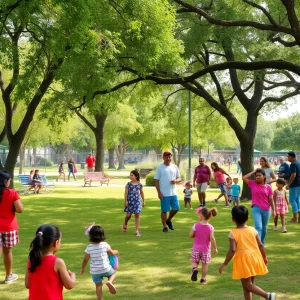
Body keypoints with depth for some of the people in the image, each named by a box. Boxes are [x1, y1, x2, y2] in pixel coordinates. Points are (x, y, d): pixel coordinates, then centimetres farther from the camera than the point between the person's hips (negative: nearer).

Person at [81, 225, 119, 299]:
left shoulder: (89, 248, -10)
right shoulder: (105, 245, -11)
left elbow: (85, 260, -5)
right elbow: (112, 253, 5)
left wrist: (82, 268, 12)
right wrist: (116, 252, 28)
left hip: (95, 271, 1)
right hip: (105, 268, -1)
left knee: (98, 285, 11)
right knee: (113, 273, 26)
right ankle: (110, 282, -4)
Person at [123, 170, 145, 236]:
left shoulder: (139, 184, 2)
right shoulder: (128, 184, -1)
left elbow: (141, 193, 11)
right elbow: (126, 193, -1)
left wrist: (143, 201, 13)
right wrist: (125, 201, -7)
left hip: (137, 201, 0)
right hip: (130, 201, 0)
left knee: (137, 215, -4)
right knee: (128, 215, 4)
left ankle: (137, 230, -1)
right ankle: (125, 224, 36)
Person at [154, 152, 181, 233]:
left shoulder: (174, 167, 9)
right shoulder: (160, 168, -4)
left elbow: (179, 178, 14)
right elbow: (156, 180, -5)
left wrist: (176, 181, -11)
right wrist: (159, 192, -12)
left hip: (173, 193, 4)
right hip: (164, 194, -4)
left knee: (176, 208, 5)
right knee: (164, 210, 1)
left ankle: (168, 220, 30)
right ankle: (164, 226, 14)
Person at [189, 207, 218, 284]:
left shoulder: (196, 225, -13)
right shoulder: (210, 227, -12)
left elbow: (191, 235, -7)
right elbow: (212, 238, -15)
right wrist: (215, 248, -4)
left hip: (196, 249, 0)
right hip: (205, 249, 0)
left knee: (194, 261, 16)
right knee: (205, 264, 12)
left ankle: (194, 269, -14)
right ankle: (203, 279, 19)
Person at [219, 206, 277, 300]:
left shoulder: (233, 233, -12)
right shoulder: (252, 230, 1)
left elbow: (232, 250, -19)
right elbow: (260, 245, 4)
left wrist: (224, 264, -12)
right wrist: (264, 257, 19)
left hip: (243, 261, -5)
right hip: (254, 258, 5)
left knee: (247, 285, 2)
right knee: (250, 283, 17)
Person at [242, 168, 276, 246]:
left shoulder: (268, 187, 0)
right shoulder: (252, 184, -1)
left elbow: (270, 199, 3)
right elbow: (244, 178, -13)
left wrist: (274, 211, 1)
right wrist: (253, 172, -6)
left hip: (266, 210, 2)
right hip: (256, 209, -2)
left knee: (264, 228, 17)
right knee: (258, 227, -17)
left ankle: (262, 242, 36)